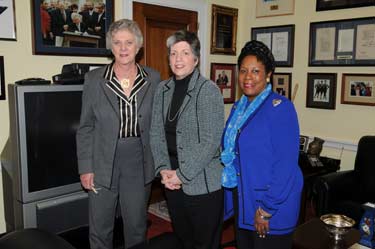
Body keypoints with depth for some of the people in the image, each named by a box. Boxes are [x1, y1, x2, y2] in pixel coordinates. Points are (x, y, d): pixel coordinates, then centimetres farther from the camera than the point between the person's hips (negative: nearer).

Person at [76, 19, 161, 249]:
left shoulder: (154, 79, 0)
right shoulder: (94, 79, -4)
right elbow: (86, 127, 0)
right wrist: (86, 168, -4)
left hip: (139, 162, 1)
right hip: (103, 162, 0)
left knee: (137, 225, 14)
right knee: (100, 228, 12)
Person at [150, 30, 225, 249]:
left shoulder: (208, 90, -12)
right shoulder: (163, 89, 6)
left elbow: (211, 141, -17)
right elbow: (156, 133, 6)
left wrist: (182, 174, -15)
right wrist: (164, 169, -5)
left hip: (202, 183, -5)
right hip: (172, 181, 6)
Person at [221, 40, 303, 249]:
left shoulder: (280, 107, -15)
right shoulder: (238, 107, 7)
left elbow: (286, 164, -20)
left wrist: (267, 209, -19)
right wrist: (235, 199, 9)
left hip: (272, 206, -7)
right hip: (242, 200, 7)